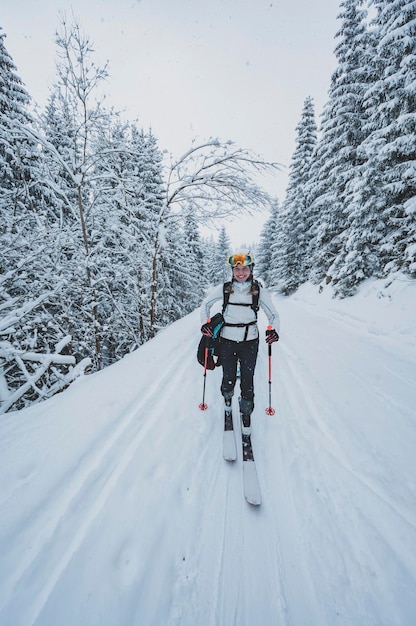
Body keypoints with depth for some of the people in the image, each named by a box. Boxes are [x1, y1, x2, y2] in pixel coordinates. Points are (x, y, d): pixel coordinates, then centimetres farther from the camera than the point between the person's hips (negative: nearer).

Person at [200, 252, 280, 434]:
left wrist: (273, 330, -21)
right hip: (227, 341, 1)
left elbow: (273, 315, -1)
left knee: (247, 380, 5)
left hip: (250, 342, 0)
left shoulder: (259, 290, -4)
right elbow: (205, 304, 8)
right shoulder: (224, 289, -3)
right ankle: (227, 398, 47)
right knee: (229, 378, 10)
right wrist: (205, 323, -9)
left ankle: (246, 414, 32)